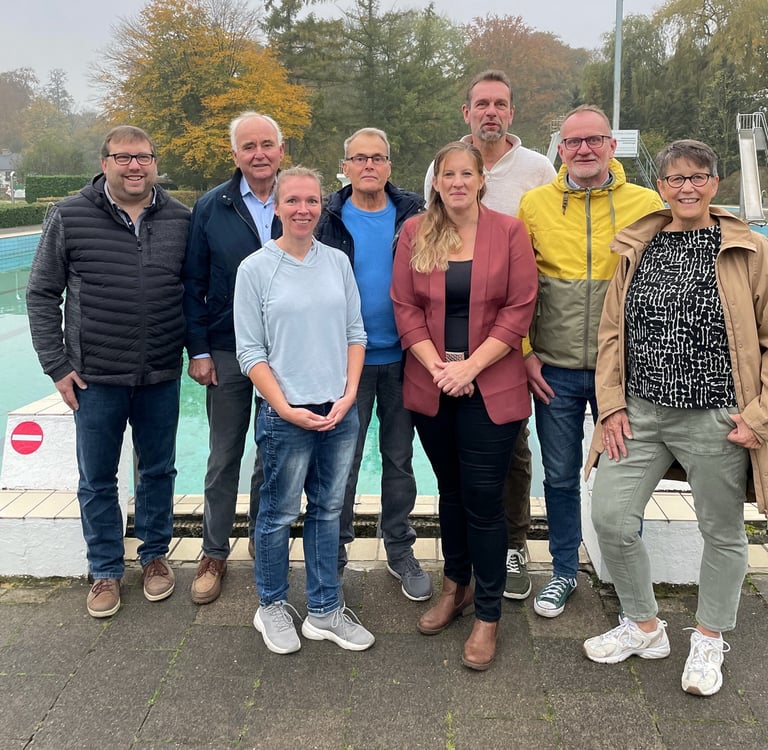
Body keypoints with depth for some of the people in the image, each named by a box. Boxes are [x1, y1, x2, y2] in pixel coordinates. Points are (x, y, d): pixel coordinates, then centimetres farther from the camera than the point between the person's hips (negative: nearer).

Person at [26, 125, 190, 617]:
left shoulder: (180, 219, 1)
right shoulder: (70, 217, -5)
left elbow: (195, 290, 10)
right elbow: (42, 294, -1)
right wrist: (57, 366, -5)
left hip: (162, 376, 2)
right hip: (96, 378, -1)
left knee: (158, 471, 15)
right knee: (97, 480, 10)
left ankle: (155, 555, 35)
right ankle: (106, 571, 28)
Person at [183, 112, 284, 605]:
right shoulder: (212, 208, -1)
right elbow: (194, 284, 1)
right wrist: (198, 350, -4)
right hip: (227, 353, 0)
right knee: (224, 457, 10)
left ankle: (264, 540, 32)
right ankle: (215, 554, 24)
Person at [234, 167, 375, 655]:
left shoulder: (338, 262, 6)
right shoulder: (256, 269, -4)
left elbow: (356, 333, 7)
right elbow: (250, 350, -6)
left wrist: (348, 395, -4)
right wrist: (287, 409, -12)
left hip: (340, 412, 4)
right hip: (285, 414, -3)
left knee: (329, 511, 13)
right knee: (280, 514, 8)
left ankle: (325, 610, 27)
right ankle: (273, 606, 29)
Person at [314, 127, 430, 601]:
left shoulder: (413, 215, 1)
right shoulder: (329, 219, -1)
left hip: (401, 358, 1)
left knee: (399, 458, 13)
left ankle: (400, 550, 29)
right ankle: (335, 551, 24)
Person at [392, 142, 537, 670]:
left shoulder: (509, 232, -2)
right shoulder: (415, 233, 4)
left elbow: (519, 310, -6)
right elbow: (405, 307, 2)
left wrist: (469, 367, -14)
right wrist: (437, 366, -11)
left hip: (491, 388, -3)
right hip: (431, 386, 3)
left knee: (483, 498, -1)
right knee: (450, 490, 16)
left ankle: (488, 615, 14)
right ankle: (456, 586, 36)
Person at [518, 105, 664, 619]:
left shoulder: (647, 205, -2)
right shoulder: (534, 204, 1)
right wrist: (524, 351, -2)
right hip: (554, 370, 1)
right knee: (561, 477, 13)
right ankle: (565, 572, 33)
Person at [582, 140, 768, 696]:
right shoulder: (637, 249, 7)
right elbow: (612, 331, 9)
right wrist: (612, 404, 1)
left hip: (716, 419, -3)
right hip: (641, 414, 3)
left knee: (723, 532, 11)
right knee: (609, 517, 1)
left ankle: (709, 640, 36)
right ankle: (644, 627, 26)